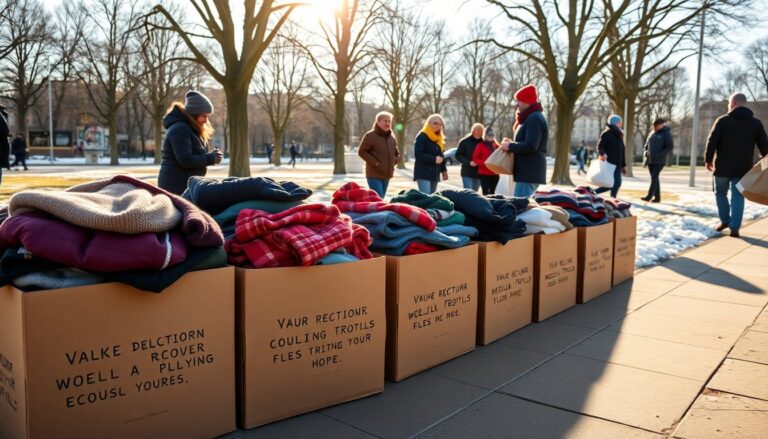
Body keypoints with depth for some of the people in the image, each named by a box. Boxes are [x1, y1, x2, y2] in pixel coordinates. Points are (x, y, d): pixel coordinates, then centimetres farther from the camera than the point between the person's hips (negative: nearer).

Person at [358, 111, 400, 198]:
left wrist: (393, 162, 2)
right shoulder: (370, 135, -8)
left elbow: (397, 154, 23)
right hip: (374, 175, -7)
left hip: (387, 175, 7)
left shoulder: (392, 137, 12)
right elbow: (361, 151, -9)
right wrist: (375, 163, -15)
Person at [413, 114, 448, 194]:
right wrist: (434, 159, -22)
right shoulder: (422, 136, -7)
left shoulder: (439, 139, 18)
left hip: (435, 174, 8)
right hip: (423, 174, -8)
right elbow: (418, 154, -16)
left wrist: (444, 170, 13)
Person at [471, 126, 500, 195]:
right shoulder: (480, 145, -1)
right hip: (484, 174, -5)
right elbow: (475, 159, -5)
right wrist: (485, 163, -18)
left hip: (495, 174, 5)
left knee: (492, 192, 9)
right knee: (485, 193, -9)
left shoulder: (496, 146, 12)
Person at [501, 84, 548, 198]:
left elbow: (530, 146, -24)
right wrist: (511, 143, 9)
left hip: (529, 173, -11)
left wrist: (510, 146, -13)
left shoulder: (534, 118, -13)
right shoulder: (529, 118, 21)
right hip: (528, 172, 11)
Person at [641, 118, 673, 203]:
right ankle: (657, 197, 14)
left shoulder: (666, 133, -5)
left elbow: (670, 147, -10)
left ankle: (649, 196, -17)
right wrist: (645, 152, 3)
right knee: (654, 178, 8)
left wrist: (659, 155, -19)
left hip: (659, 161, -6)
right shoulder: (652, 133, 13)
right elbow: (647, 144, 23)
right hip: (650, 160, 6)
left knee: (654, 177, -14)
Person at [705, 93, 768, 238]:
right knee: (738, 196, 4)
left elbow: (712, 142, -7)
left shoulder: (723, 120, -4)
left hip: (723, 166, -2)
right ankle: (734, 228, -2)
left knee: (721, 193, 16)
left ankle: (725, 220, 19)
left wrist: (708, 159, 3)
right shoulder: (756, 123, 7)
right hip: (743, 168, 3)